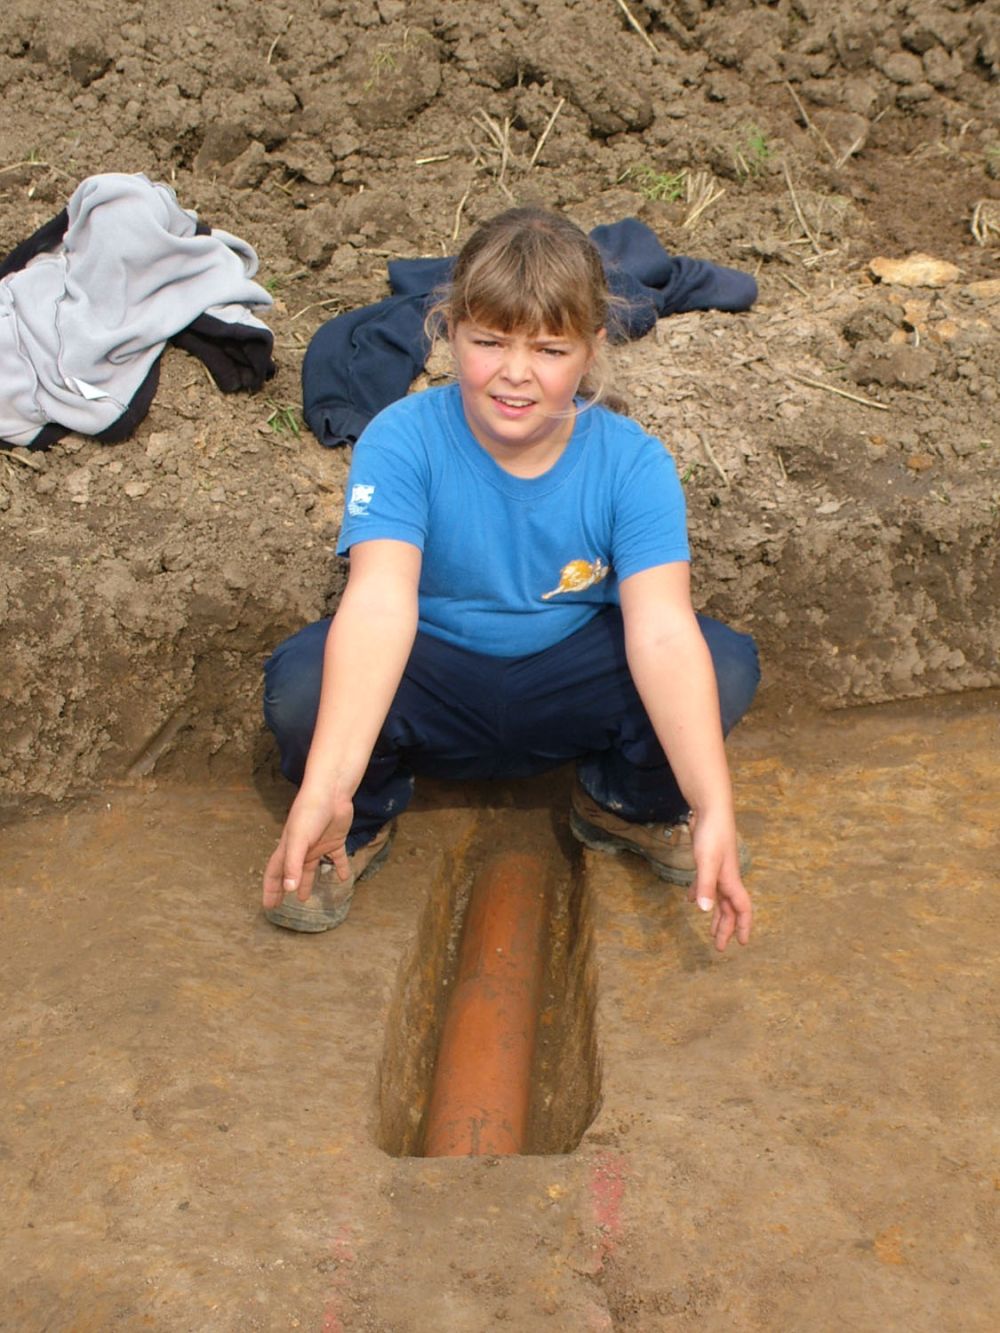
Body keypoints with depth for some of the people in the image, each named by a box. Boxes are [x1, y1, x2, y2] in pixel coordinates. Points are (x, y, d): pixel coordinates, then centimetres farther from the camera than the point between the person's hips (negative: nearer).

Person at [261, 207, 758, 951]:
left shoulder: (631, 461, -17)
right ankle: (362, 822, 3)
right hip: (432, 685, -1)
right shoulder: (402, 440, -21)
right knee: (301, 683, -32)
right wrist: (326, 790, -49)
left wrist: (713, 808, -42)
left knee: (727, 664, -24)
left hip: (569, 687, 2)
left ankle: (627, 806, 8)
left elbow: (661, 629, -29)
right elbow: (380, 601, -35)